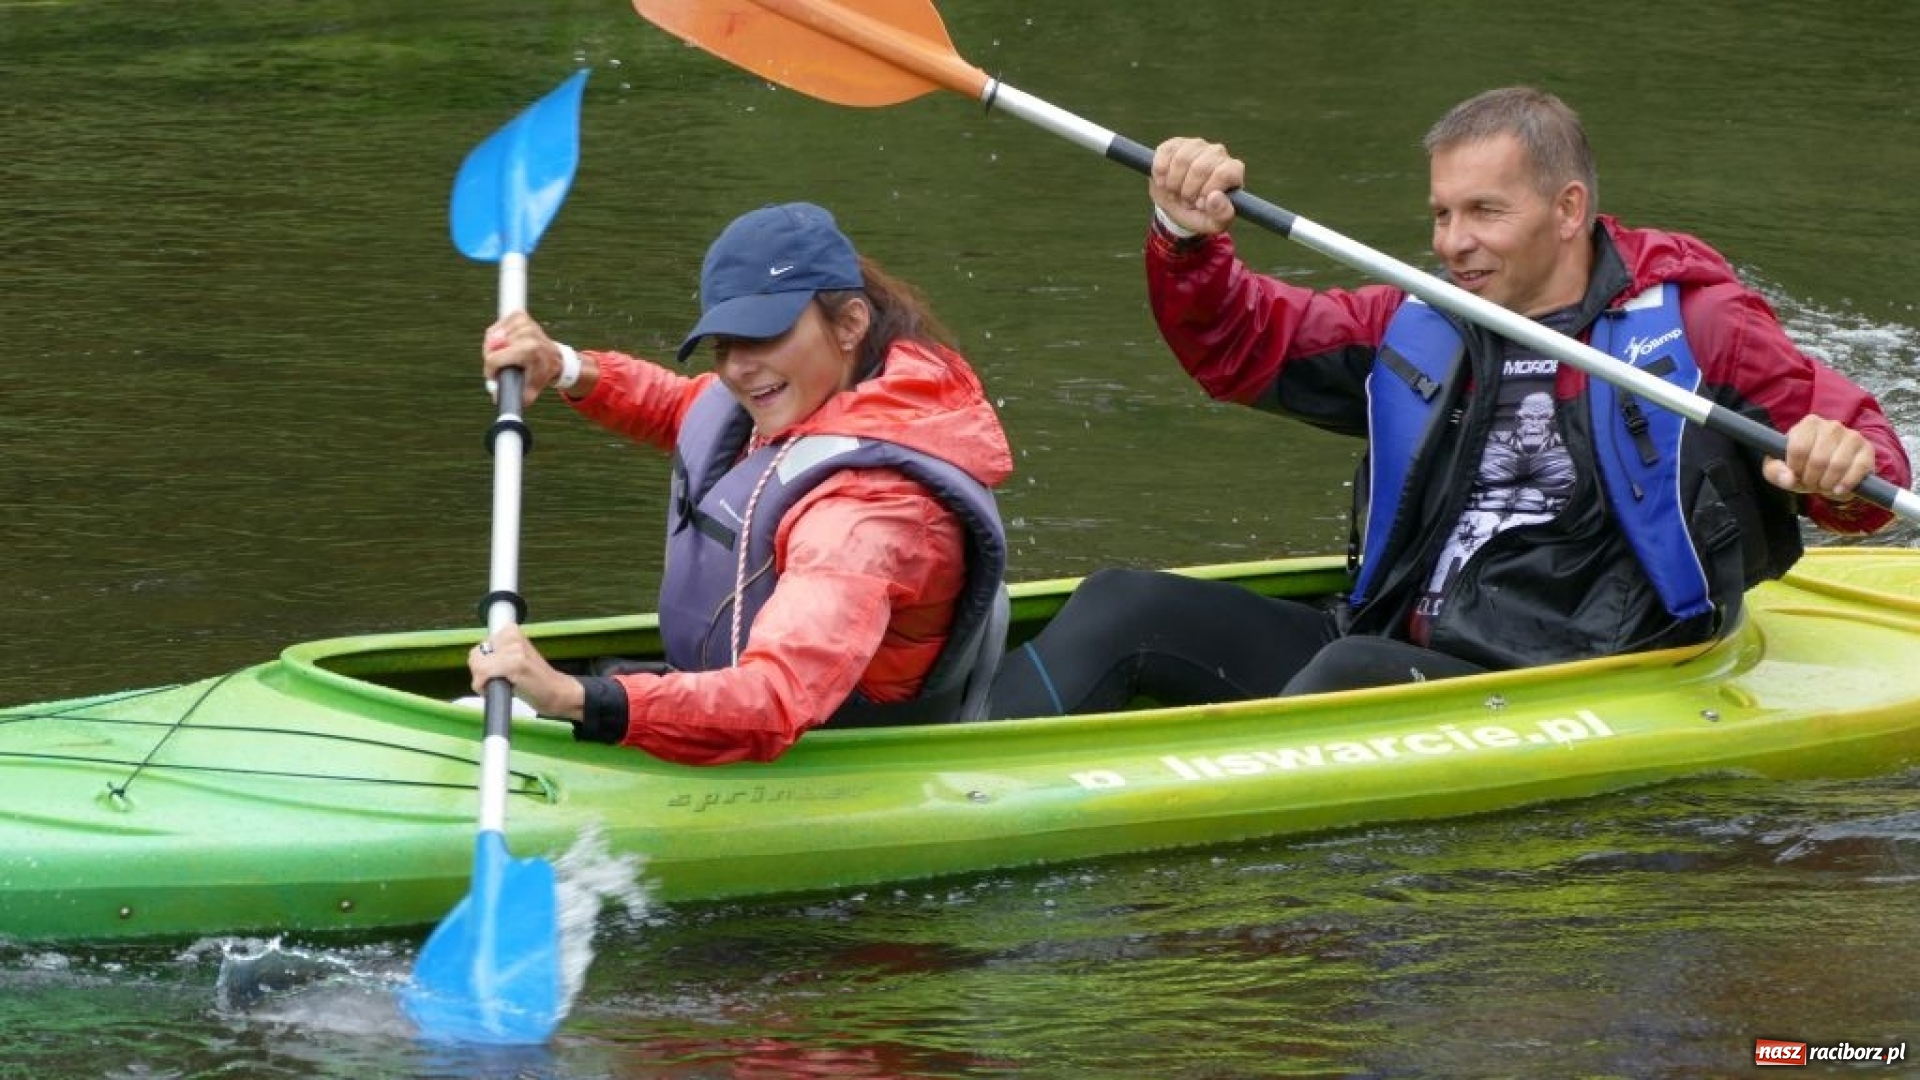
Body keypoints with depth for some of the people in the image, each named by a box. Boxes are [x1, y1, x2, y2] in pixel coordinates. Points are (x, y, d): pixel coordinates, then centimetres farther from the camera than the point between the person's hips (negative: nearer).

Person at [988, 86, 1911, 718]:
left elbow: (1845, 429, -2)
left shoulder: (1692, 328, 1)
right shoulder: (1416, 330, 17)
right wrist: (1190, 243, -1)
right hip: (1386, 656, 6)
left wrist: (1846, 465, -27)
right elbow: (1237, 345, 19)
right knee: (1124, 607, -7)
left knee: (1354, 672, -36)